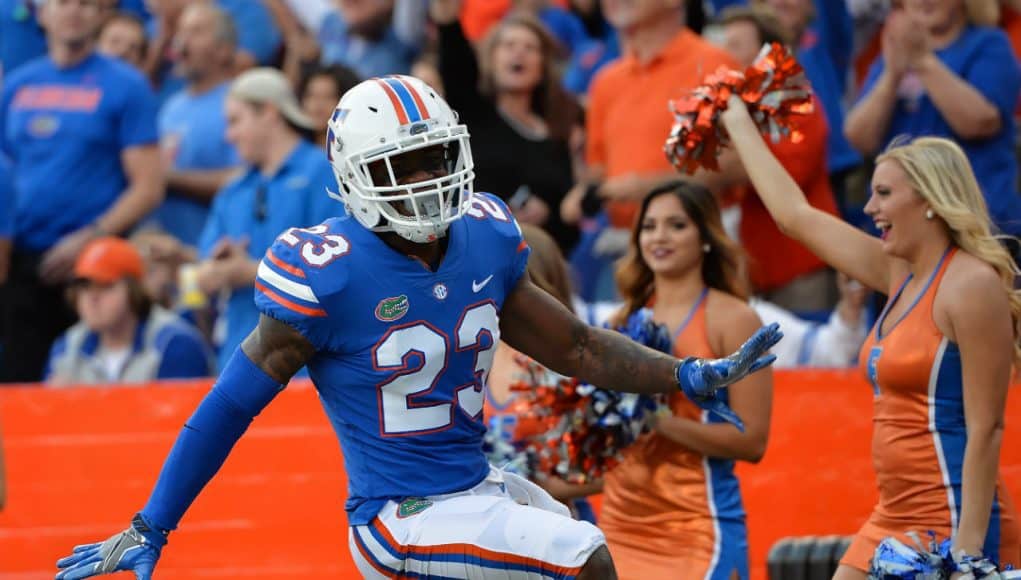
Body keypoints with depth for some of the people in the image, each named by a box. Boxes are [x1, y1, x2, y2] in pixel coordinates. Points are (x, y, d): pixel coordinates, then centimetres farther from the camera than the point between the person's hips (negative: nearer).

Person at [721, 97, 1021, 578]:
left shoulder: (972, 285, -12)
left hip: (953, 528, -9)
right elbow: (796, 215, 24)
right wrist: (737, 122, 32)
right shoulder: (901, 276, 12)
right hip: (892, 523, 9)